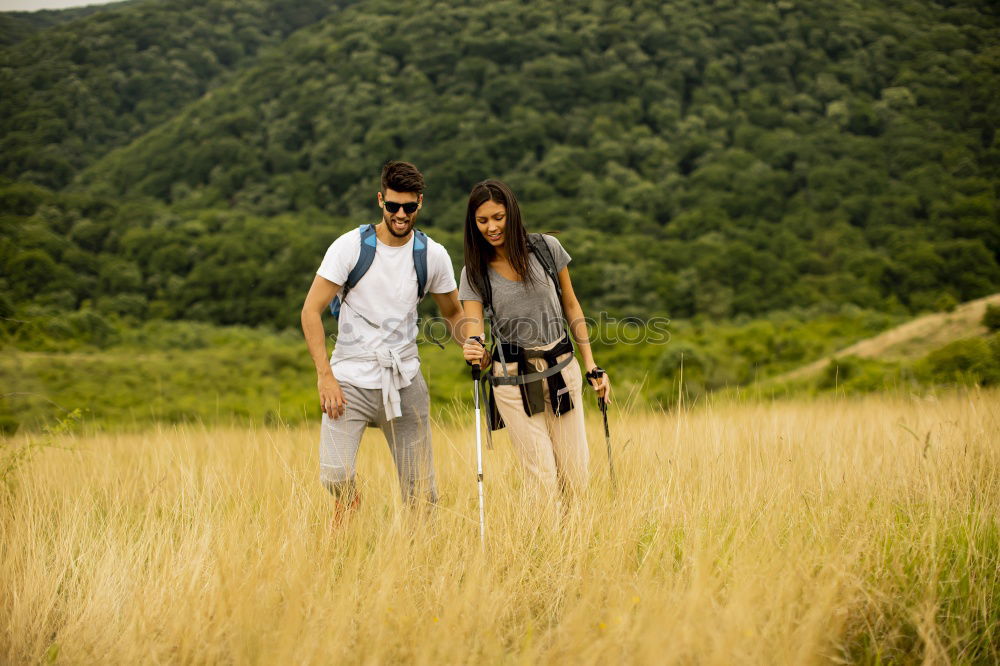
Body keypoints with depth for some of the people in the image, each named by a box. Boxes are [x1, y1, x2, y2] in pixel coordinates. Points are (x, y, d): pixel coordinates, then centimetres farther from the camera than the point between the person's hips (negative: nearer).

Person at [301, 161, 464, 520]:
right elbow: (311, 311, -7)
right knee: (336, 476, -18)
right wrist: (325, 375, -15)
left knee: (421, 490, 2)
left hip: (405, 382, 2)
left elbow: (453, 313, 15)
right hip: (350, 379, -2)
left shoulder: (433, 255, 2)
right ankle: (349, 502, 16)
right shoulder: (351, 246, -7)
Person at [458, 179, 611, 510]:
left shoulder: (546, 248, 0)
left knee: (576, 479, 2)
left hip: (562, 370, 1)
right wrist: (474, 350, -35)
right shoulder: (475, 272, -2)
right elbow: (472, 326, -10)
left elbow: (571, 306, 8)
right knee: (542, 482, -7)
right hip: (512, 379, -1)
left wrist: (592, 366, 6)